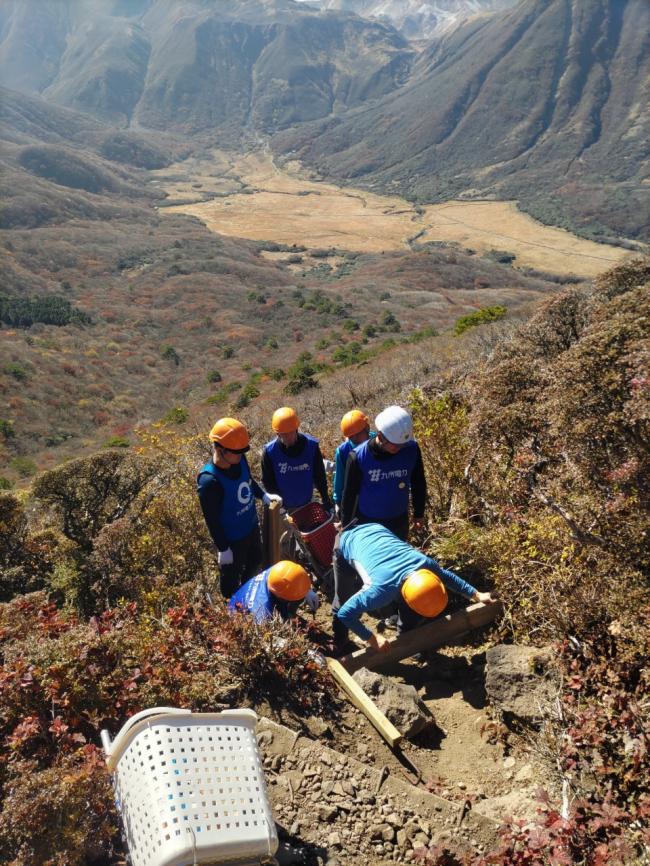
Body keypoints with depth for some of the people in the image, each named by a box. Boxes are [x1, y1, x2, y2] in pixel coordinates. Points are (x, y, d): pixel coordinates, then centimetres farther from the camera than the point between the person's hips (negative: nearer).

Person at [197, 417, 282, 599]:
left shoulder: (239, 460, -16)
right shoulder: (209, 481, -35)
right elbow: (212, 520, -24)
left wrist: (263, 495, 0)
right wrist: (223, 548, -16)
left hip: (251, 526, 7)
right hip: (232, 539, -7)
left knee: (255, 561, 32)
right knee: (231, 579, 18)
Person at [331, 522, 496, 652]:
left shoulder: (425, 563, -28)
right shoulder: (383, 589, -44)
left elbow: (448, 576, -3)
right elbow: (345, 613, -34)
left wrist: (477, 595, 1)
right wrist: (371, 638, -27)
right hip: (348, 542, -5)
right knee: (342, 602, 5)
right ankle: (339, 648, 32)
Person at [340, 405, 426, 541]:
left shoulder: (411, 449, -17)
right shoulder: (358, 457, -24)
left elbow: (418, 484, 0)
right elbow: (349, 494, -11)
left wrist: (419, 513, 9)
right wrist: (346, 525, -3)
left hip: (399, 521, 2)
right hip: (367, 522, -2)